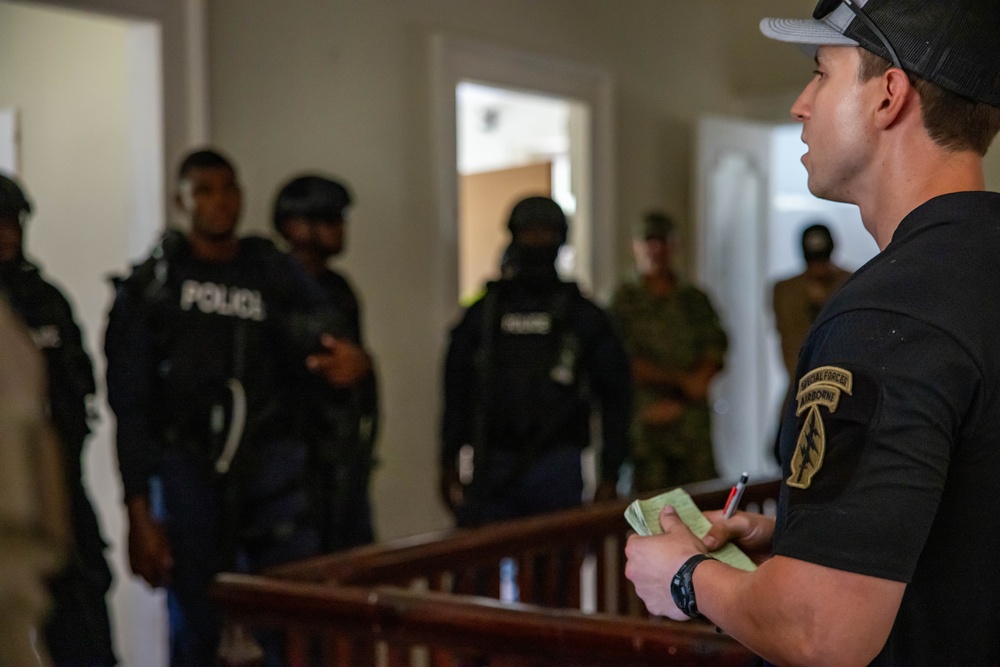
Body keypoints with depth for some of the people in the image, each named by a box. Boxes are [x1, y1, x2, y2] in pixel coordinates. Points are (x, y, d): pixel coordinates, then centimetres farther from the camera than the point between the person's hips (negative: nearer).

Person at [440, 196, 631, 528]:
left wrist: (609, 476, 2)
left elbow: (614, 397, 7)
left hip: (558, 467, -1)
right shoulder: (484, 313, 10)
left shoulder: (584, 316, 7)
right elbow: (457, 394, 12)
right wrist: (449, 467, 8)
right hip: (492, 466, 1)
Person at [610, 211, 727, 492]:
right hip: (646, 422, -3)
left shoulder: (695, 299, 14)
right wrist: (681, 381, -5)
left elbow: (715, 356, 7)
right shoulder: (626, 299, 5)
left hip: (693, 419, 3)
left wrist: (677, 402, -7)